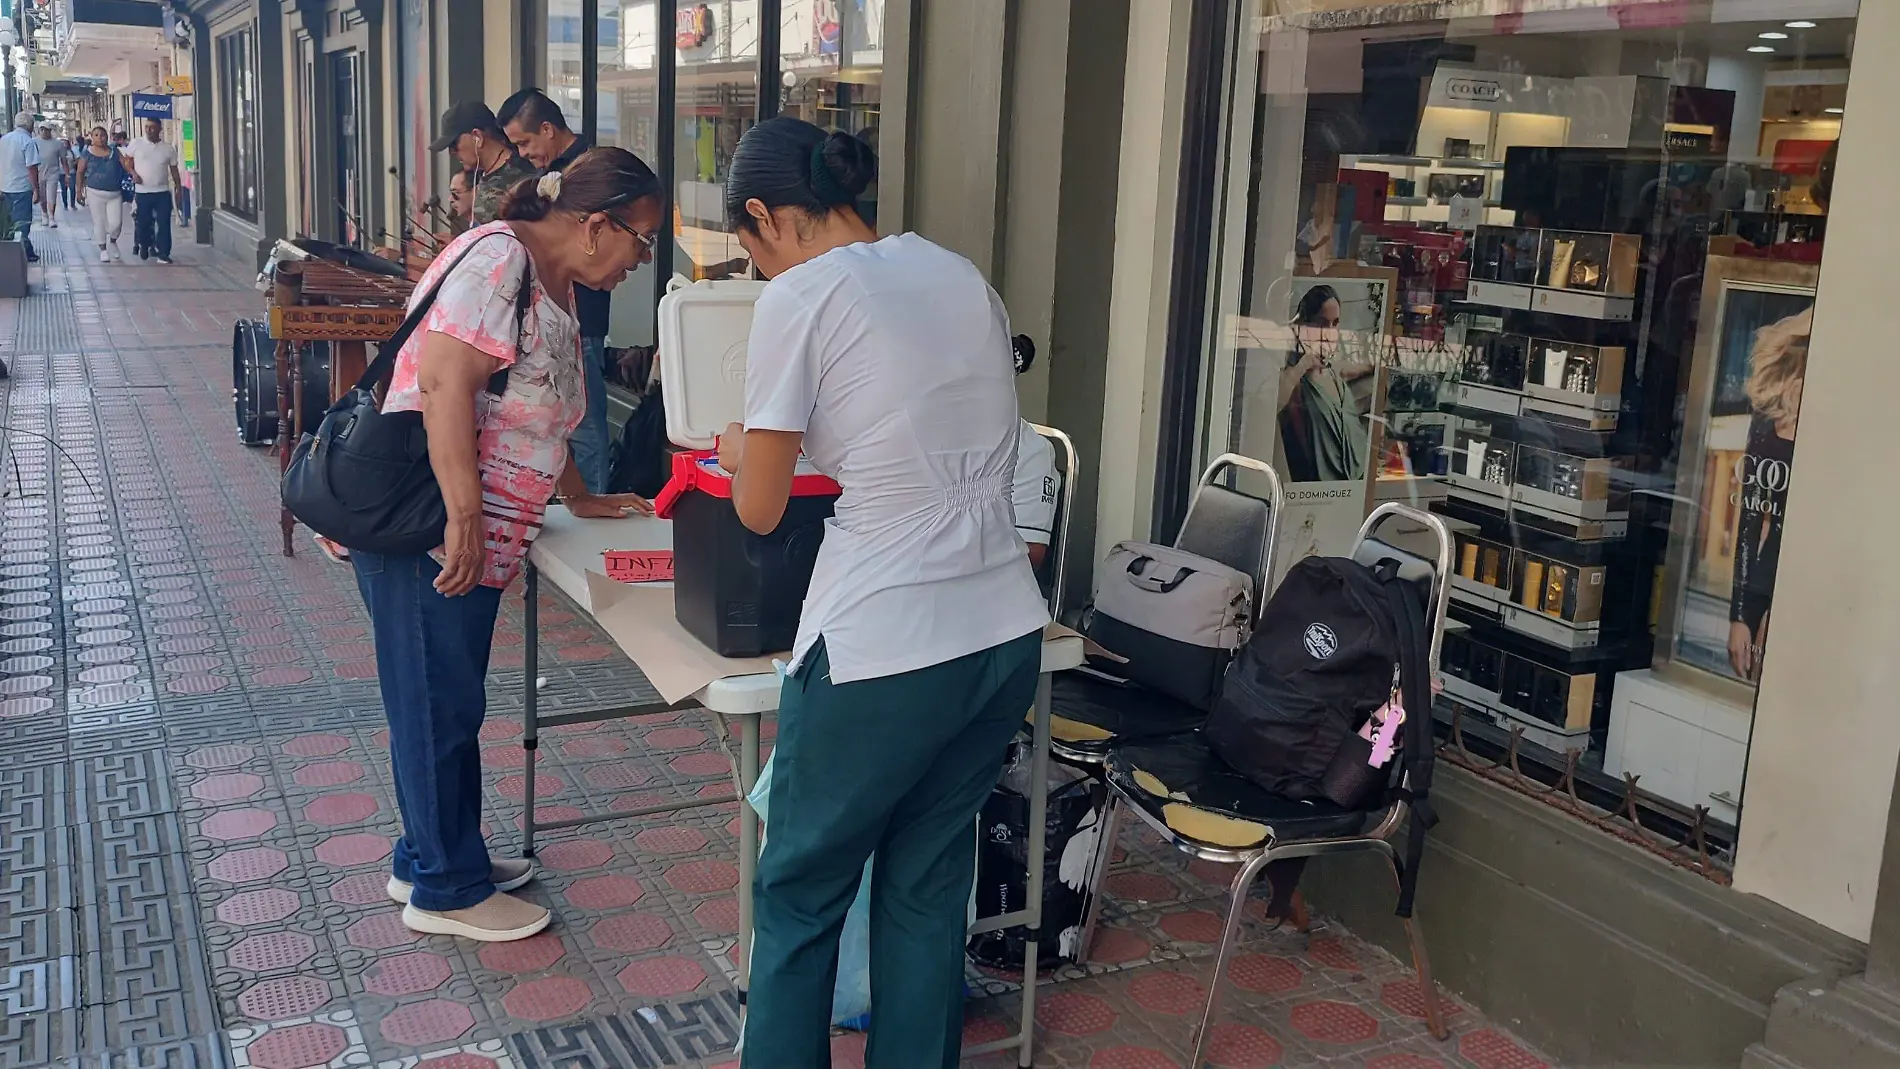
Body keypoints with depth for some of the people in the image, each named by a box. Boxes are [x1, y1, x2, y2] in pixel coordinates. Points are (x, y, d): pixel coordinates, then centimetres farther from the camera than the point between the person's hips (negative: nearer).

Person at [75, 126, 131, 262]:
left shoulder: (114, 152, 4)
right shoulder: (87, 154, 0)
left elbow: (125, 164, -2)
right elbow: (80, 173, 4)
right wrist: (79, 191, 2)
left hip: (114, 194, 1)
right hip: (95, 193, -1)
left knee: (116, 223, -5)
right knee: (99, 222, 4)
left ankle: (112, 241, 26)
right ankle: (103, 250, 15)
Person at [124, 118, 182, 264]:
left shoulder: (169, 149, 4)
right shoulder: (136, 145, 1)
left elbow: (174, 170, 12)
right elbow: (127, 160, 8)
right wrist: (133, 173, -10)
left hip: (163, 192, 0)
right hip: (142, 191, 0)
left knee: (164, 224, -5)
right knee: (143, 223, 6)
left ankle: (163, 254, -1)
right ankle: (143, 247, 29)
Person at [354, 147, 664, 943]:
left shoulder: (555, 289, 15)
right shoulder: (500, 259, -16)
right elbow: (443, 380, -25)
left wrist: (581, 500, 23)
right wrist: (464, 516, -27)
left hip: (468, 540, 10)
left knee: (451, 703, 18)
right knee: (439, 705, 1)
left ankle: (431, 859, 33)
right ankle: (447, 889, 14)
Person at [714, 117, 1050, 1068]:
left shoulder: (799, 297, -9)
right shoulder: (958, 273, 10)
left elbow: (759, 510, -3)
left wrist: (742, 453, 18)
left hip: (881, 652, -6)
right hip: (1008, 634, 7)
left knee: (799, 893, 14)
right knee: (928, 889, 20)